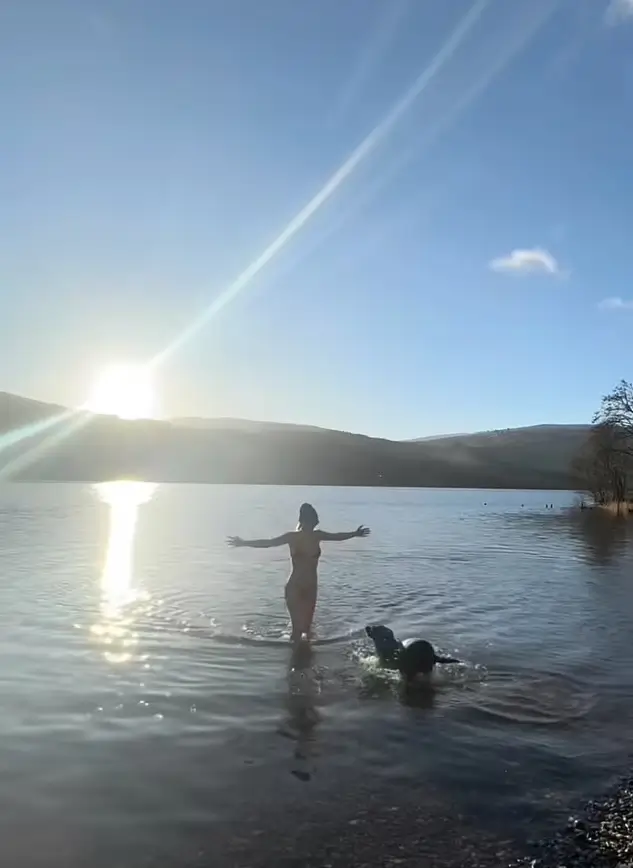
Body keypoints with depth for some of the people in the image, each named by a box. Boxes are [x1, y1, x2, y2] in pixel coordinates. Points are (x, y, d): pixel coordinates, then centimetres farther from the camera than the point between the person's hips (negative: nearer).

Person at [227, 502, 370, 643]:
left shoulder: (317, 536, 1)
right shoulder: (292, 536, -11)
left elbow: (337, 536, 18)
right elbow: (268, 543, -18)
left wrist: (355, 533, 30)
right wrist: (244, 543, -29)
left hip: (311, 587, 4)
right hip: (294, 587, -4)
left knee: (306, 626, 11)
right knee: (298, 627, -7)